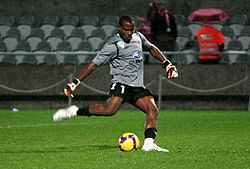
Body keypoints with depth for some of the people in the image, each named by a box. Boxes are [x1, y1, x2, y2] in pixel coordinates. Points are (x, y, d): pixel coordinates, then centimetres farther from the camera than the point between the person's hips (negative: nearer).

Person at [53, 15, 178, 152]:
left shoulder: (138, 37, 12)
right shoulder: (113, 46, -10)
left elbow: (152, 48, 32)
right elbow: (94, 64, -9)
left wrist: (167, 64, 23)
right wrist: (76, 82, -13)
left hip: (138, 87, 7)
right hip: (121, 83, -7)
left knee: (153, 110, -12)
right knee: (110, 109, -31)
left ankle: (149, 144, -16)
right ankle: (75, 111, -20)